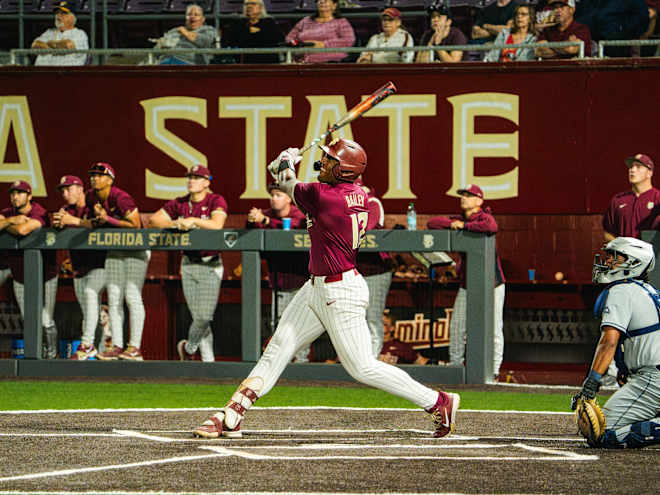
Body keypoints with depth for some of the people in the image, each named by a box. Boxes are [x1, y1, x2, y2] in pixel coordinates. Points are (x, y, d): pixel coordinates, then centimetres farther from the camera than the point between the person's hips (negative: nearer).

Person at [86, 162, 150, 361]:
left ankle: (135, 347, -11)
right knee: (113, 298, 3)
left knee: (132, 296, -12)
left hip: (136, 248, -8)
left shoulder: (120, 198, -22)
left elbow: (135, 225, -22)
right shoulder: (91, 197, 1)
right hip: (114, 251, 8)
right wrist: (97, 218, -5)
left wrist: (108, 219, -23)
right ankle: (117, 347, 5)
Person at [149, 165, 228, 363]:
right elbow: (154, 220, 5)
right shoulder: (179, 204, 8)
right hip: (188, 263, 4)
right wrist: (174, 224, -11)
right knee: (198, 316, 2)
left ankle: (188, 348, 17)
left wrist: (193, 220, -29)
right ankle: (208, 358, 11)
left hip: (210, 264, -4)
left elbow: (217, 224, -23)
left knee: (204, 316, -8)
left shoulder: (215, 201, -5)